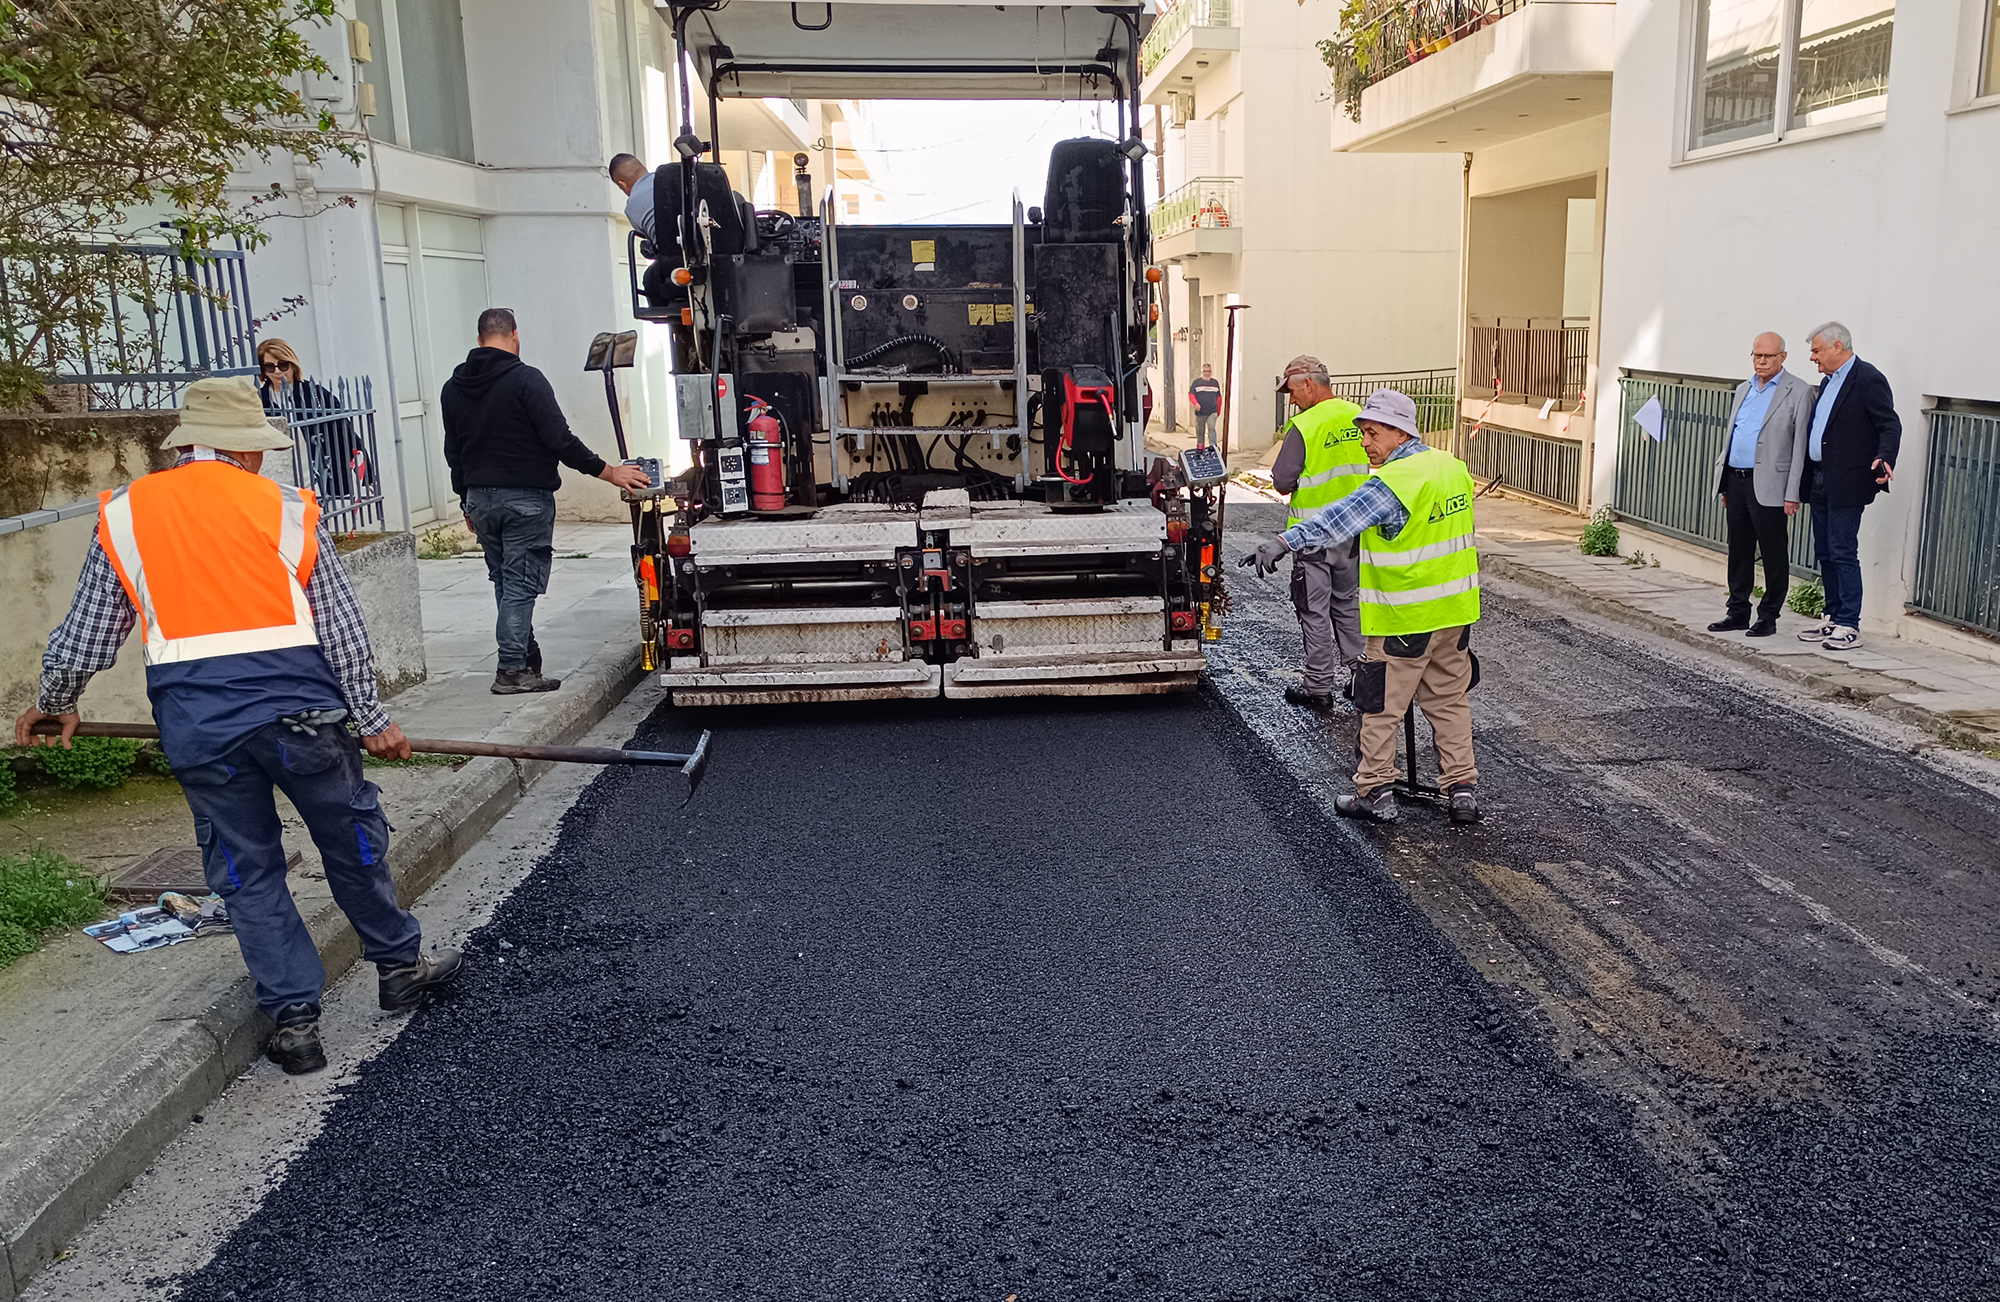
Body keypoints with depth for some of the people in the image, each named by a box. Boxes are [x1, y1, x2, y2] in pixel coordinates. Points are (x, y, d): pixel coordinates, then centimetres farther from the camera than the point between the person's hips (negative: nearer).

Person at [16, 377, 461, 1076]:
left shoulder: (122, 514, 8)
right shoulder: (286, 507, 4)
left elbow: (82, 637, 12)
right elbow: (343, 629, 3)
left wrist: (54, 704, 30)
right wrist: (371, 719, 11)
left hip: (195, 724, 2)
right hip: (298, 706, -1)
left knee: (246, 872, 13)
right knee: (354, 841, 17)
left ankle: (294, 1020, 16)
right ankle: (400, 965, 31)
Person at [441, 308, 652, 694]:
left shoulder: (454, 387, 10)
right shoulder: (526, 379, -11)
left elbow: (453, 452, 16)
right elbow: (560, 440, -16)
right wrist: (609, 472, -10)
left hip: (480, 498, 6)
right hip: (525, 498, -6)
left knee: (505, 582, 15)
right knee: (521, 582, -3)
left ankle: (527, 659, 21)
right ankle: (512, 670, -4)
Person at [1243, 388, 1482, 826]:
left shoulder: (1392, 483, -20)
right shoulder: (1453, 467, 7)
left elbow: (1338, 519, -32)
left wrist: (1284, 542, -38)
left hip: (1404, 619, -8)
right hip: (1455, 610, 8)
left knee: (1381, 707, 5)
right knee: (1449, 701, 17)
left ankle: (1376, 793, 11)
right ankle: (1463, 789, 19)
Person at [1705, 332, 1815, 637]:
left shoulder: (1798, 392, -4)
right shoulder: (1743, 390, 17)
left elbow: (1800, 446, -8)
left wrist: (1793, 494, -13)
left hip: (1767, 486, -6)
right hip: (1735, 480, 6)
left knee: (1773, 553, 1)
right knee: (1739, 550, 11)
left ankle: (1768, 616, 8)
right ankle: (1738, 611, 20)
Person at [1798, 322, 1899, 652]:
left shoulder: (1868, 380, -9)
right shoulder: (1828, 381, 18)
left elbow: (1890, 426, -14)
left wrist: (1885, 458, -30)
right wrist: (1808, 477, 19)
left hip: (1847, 485, -9)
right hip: (1821, 484, 9)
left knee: (1843, 553, -8)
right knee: (1825, 553, 12)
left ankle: (1849, 627, -4)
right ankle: (1833, 619, 21)